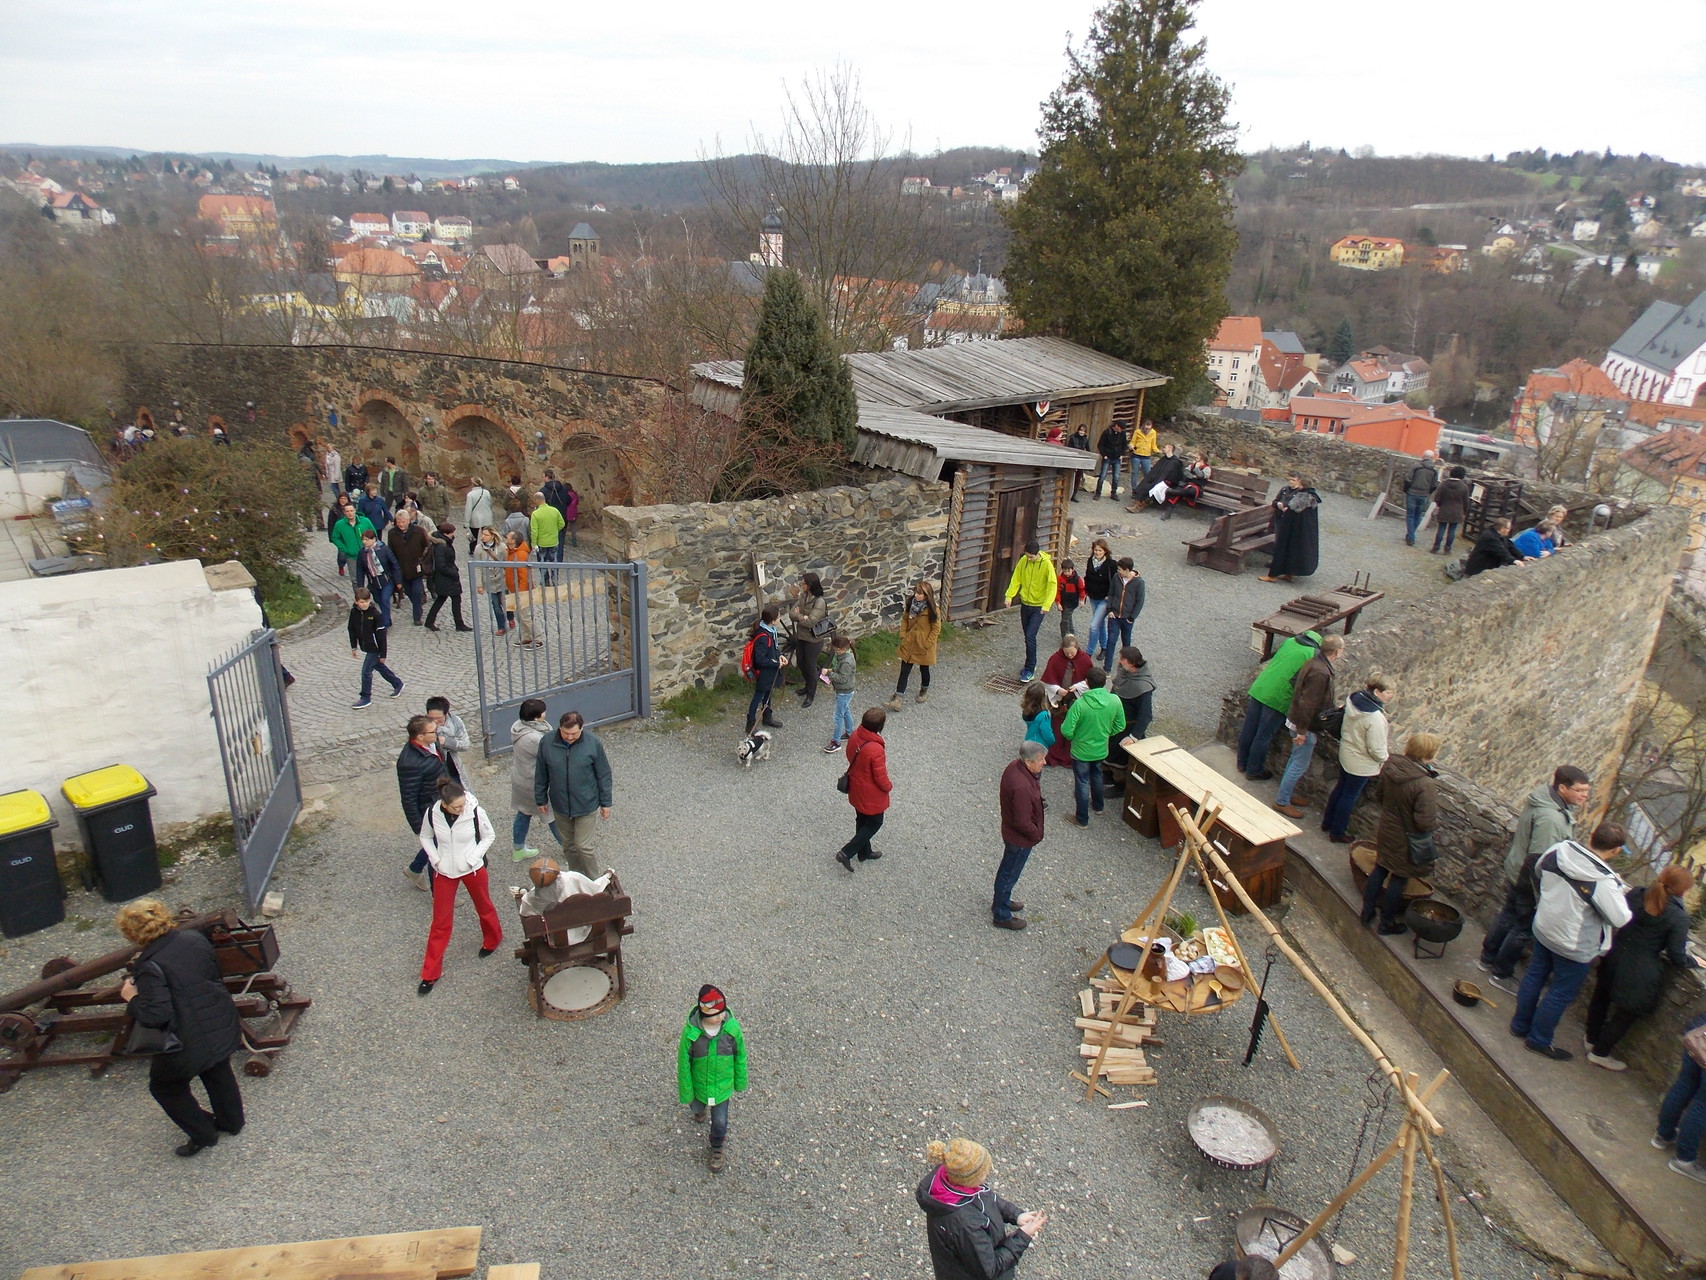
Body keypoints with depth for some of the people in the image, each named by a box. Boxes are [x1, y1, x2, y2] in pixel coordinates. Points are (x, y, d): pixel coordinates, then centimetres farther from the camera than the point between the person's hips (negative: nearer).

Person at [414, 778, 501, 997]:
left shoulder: (476, 812, -22)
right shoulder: (432, 814, -18)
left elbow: (488, 835, -5)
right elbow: (425, 837, 2)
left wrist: (473, 858, -14)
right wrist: (435, 859, -10)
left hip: (472, 869, -1)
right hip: (444, 872, 1)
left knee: (484, 907, 21)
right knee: (440, 921, 7)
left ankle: (492, 940, 52)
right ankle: (430, 973, 20)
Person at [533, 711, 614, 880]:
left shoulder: (593, 743, -17)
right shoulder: (547, 744, -12)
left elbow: (603, 775, -6)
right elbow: (540, 775, 2)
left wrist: (605, 803, -2)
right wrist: (541, 800, 9)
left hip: (586, 806, -3)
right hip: (560, 806, 3)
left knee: (583, 846, -1)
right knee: (568, 846, 17)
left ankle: (596, 880, 20)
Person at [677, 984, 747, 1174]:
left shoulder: (733, 1028, -28)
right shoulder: (690, 1032, -32)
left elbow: (740, 1056, -10)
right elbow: (683, 1064, -17)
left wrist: (741, 1083, 3)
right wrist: (685, 1094, -7)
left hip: (723, 1086, 0)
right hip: (698, 1085, 0)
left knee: (720, 1122, 15)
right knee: (697, 1108, 30)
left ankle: (717, 1148, 48)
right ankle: (700, 1109, 68)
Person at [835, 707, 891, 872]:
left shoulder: (854, 736, -14)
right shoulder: (876, 750, -36)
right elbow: (881, 778, -24)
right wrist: (889, 786, -3)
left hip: (856, 788, 7)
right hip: (871, 795, -7)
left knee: (862, 821, 25)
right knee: (875, 823, 16)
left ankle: (864, 852, 45)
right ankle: (846, 853, 12)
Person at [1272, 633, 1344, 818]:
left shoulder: (1315, 662, 3)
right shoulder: (1321, 672, -28)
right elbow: (1307, 703, -28)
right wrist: (1302, 731, -23)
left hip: (1297, 718, 10)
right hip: (1306, 725, -10)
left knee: (1296, 759, 22)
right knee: (1300, 765, 2)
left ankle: (1285, 793, 36)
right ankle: (1281, 802, 13)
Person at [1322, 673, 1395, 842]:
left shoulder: (1354, 699, -10)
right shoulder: (1376, 717, -33)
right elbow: (1376, 749, -25)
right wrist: (1385, 758, -4)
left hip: (1345, 753, 8)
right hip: (1362, 764, -8)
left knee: (1340, 788, 25)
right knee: (1350, 797, 11)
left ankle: (1327, 822, 41)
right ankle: (1337, 833, 27)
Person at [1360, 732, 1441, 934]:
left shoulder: (1389, 767, -13)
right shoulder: (1426, 785, -32)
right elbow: (1425, 822, -29)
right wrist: (1437, 820, -8)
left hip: (1385, 831, 6)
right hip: (1407, 840, -6)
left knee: (1380, 869, 22)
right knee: (1399, 878, 13)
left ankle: (1367, 911, 35)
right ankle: (1387, 922, 29)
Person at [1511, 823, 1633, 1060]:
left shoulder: (1559, 850, -14)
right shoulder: (1604, 881, -31)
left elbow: (1538, 872, 6)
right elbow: (1620, 919, -22)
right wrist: (1620, 892, -6)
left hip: (1543, 929, 6)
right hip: (1575, 946, -6)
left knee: (1535, 976, 24)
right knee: (1562, 993, 13)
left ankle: (1520, 1024, 40)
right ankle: (1538, 1040, 27)